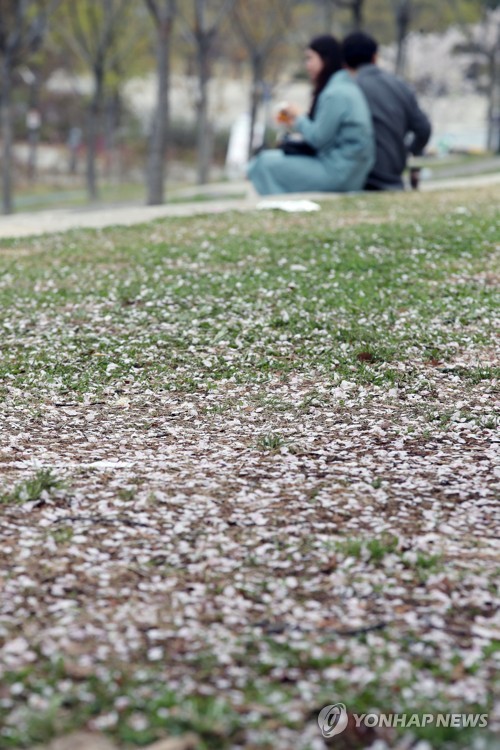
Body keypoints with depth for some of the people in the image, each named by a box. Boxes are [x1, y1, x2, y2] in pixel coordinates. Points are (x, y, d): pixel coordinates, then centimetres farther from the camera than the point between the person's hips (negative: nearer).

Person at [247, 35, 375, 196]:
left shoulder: (335, 94, -16)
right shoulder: (346, 87, 16)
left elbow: (319, 138, -16)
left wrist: (298, 119, 1)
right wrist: (297, 124, 9)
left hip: (337, 173, -10)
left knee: (267, 163, -9)